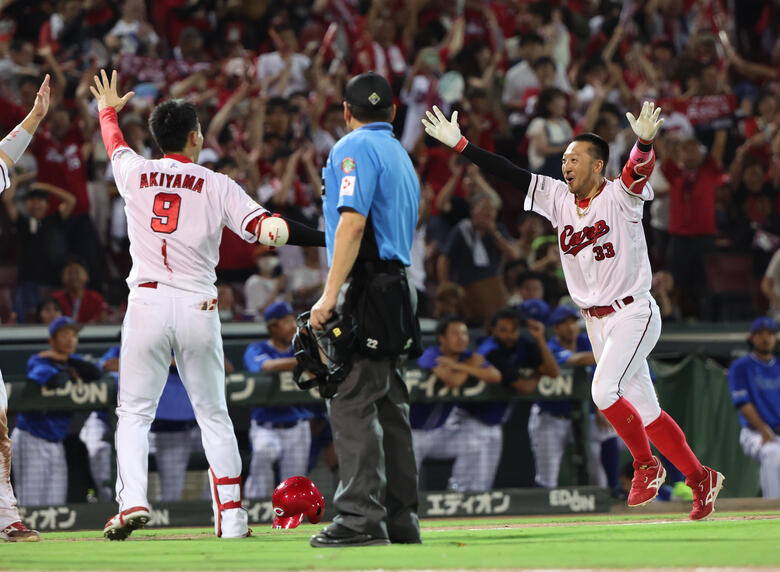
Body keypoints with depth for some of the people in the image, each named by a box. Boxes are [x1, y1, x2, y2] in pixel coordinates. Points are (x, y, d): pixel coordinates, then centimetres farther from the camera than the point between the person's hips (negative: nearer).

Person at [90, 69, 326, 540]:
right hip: (198, 307, 0)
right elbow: (263, 227, -10)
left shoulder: (134, 174, 9)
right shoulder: (217, 186, 3)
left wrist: (109, 111, 54)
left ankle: (133, 500, -14)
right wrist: (332, 240, -16)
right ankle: (232, 515, 4)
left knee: (134, 412, 5)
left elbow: (116, 146, 33)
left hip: (147, 303, 0)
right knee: (213, 414, 8)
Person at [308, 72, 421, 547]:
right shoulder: (402, 156, 22)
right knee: (389, 405, 10)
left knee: (352, 401, -12)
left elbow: (353, 222, -18)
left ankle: (361, 517, -18)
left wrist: (330, 294, -21)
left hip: (367, 284, -9)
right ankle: (401, 520, 10)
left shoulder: (355, 148, -6)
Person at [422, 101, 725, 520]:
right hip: (596, 322, 7)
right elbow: (509, 173, 2)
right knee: (644, 410, 8)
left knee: (604, 391, -22)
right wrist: (459, 145, -5)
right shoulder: (558, 199, 5)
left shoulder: (620, 196, -11)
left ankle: (647, 465, -1)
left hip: (632, 315, -7)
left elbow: (639, 170, -32)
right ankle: (700, 479, 19)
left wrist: (644, 142, -54)